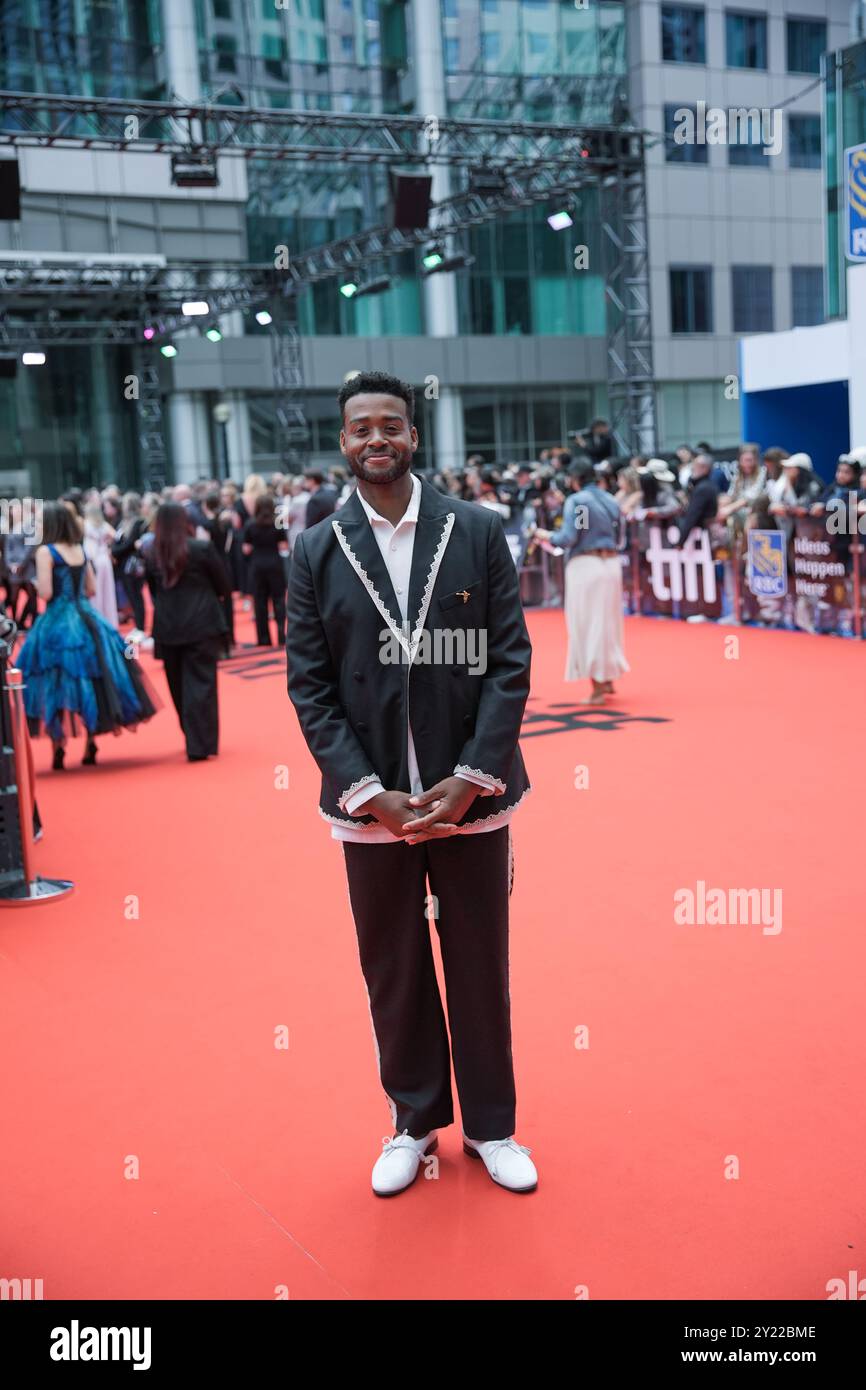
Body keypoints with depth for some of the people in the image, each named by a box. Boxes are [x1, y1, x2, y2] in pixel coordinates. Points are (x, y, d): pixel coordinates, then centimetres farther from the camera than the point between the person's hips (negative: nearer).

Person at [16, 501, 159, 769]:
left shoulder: (45, 551, -10)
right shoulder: (81, 550, 8)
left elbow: (45, 593, -16)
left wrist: (37, 584, 4)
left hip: (58, 624, -5)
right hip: (87, 620, 6)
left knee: (58, 685, 3)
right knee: (93, 680, 12)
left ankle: (59, 748, 4)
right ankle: (90, 745, 18)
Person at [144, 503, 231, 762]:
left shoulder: (150, 554, 0)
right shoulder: (202, 548, -9)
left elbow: (154, 591, 9)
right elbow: (224, 587, 0)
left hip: (167, 629, 3)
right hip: (202, 626, -3)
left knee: (179, 687, 16)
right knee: (200, 685, 1)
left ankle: (195, 739, 28)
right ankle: (199, 746, -2)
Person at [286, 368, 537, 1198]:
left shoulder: (479, 532, -1)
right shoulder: (316, 552, 1)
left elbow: (510, 661, -4)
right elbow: (308, 685, -2)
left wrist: (470, 779, -12)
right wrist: (368, 790, -11)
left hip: (470, 797, 0)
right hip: (371, 804, 1)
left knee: (481, 967, 12)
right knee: (392, 972, 13)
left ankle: (490, 1125, 30)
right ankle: (414, 1121, 33)